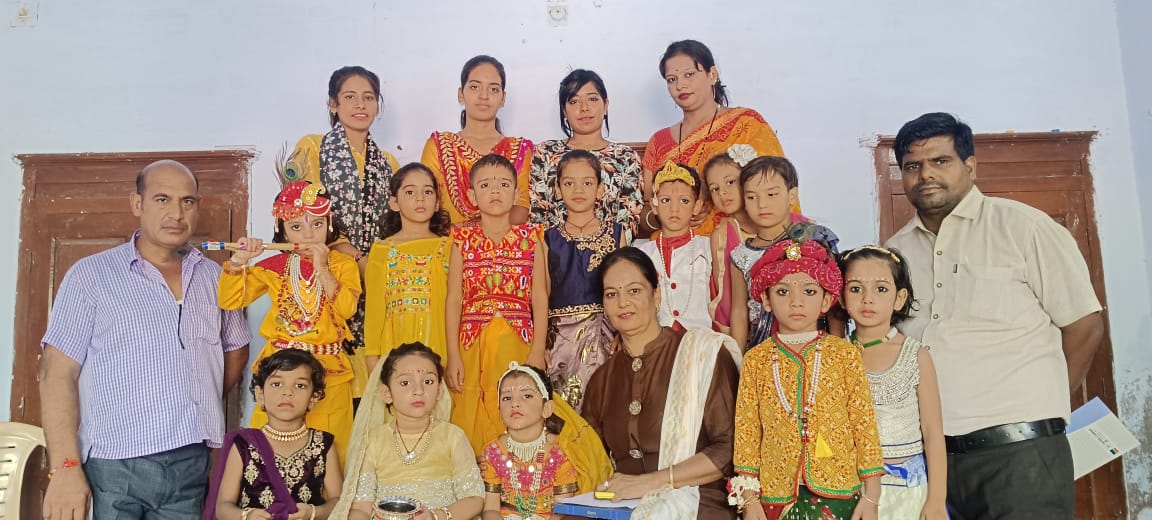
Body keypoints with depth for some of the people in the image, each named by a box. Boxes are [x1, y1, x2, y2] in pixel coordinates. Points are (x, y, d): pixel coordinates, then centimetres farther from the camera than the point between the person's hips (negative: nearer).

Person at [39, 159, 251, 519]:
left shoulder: (214, 278, 10)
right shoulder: (90, 274, -1)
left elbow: (236, 348, 21)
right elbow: (58, 373, -5)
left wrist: (204, 406, 6)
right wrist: (65, 467, -13)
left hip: (194, 464, 4)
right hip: (116, 466, -3)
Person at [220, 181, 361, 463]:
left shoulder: (342, 264, 1)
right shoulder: (275, 266, 6)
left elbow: (346, 309, -14)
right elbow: (229, 301, 3)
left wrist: (322, 269, -19)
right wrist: (238, 262, -10)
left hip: (329, 370, -2)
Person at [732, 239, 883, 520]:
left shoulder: (845, 354, -2)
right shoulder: (756, 359, -1)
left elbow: (864, 423, -1)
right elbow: (747, 429, 0)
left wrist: (871, 496, -2)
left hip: (838, 493, 0)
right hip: (776, 495, 1)